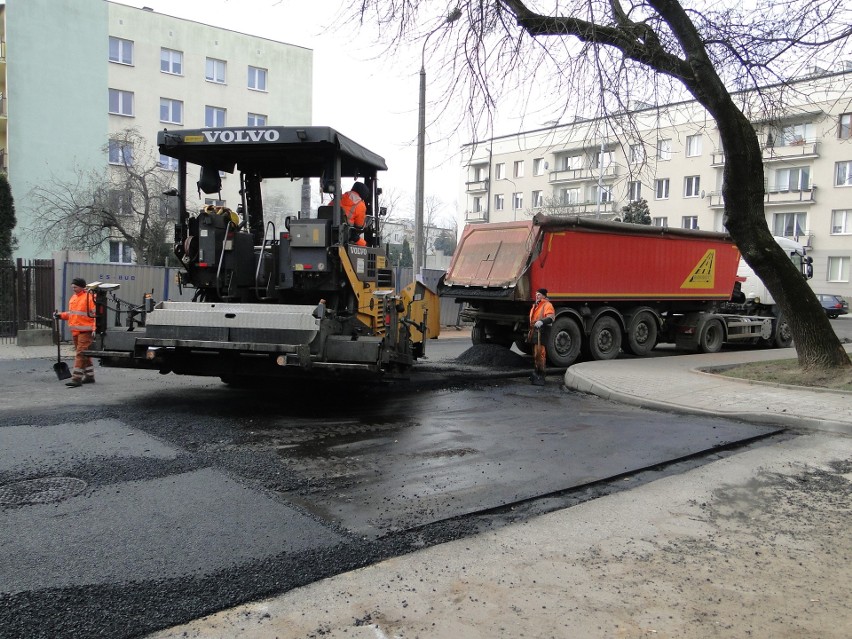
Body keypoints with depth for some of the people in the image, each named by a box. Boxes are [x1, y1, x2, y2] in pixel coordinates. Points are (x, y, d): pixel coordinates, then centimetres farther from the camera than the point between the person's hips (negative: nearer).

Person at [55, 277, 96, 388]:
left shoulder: (89, 297, -11)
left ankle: (77, 378, -11)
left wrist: (95, 329, -22)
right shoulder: (73, 298, 16)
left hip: (85, 331, -9)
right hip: (75, 331, 9)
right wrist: (60, 315, 8)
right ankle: (89, 376, 24)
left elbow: (96, 314, -15)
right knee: (85, 354, 15)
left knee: (80, 354, -11)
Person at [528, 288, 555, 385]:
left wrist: (542, 321, -40)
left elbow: (551, 317, -23)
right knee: (535, 354, 16)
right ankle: (536, 374, 28)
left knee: (540, 354, -13)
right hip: (534, 332, 10)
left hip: (541, 332, -10)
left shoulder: (547, 305, -6)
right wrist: (530, 332, 33)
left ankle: (540, 377, -11)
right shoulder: (535, 306, 24)